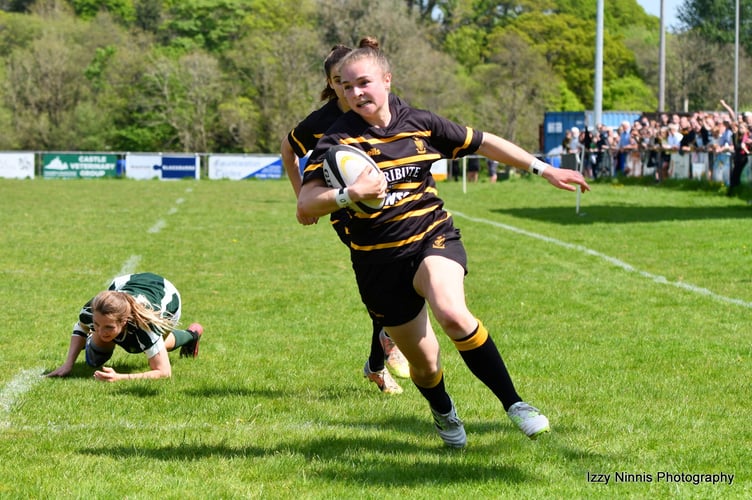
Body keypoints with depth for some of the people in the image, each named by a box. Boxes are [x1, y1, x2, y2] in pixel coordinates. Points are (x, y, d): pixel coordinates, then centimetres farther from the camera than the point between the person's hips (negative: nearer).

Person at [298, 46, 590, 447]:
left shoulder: (419, 124, -1)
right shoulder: (337, 141, -10)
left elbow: (483, 143, 13)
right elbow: (306, 204, -21)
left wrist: (544, 170, 13)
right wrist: (350, 194, -39)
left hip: (432, 238, 0)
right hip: (378, 261, 0)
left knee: (453, 314, -32)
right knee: (424, 365, 8)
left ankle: (514, 404, -21)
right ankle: (443, 411, 44)